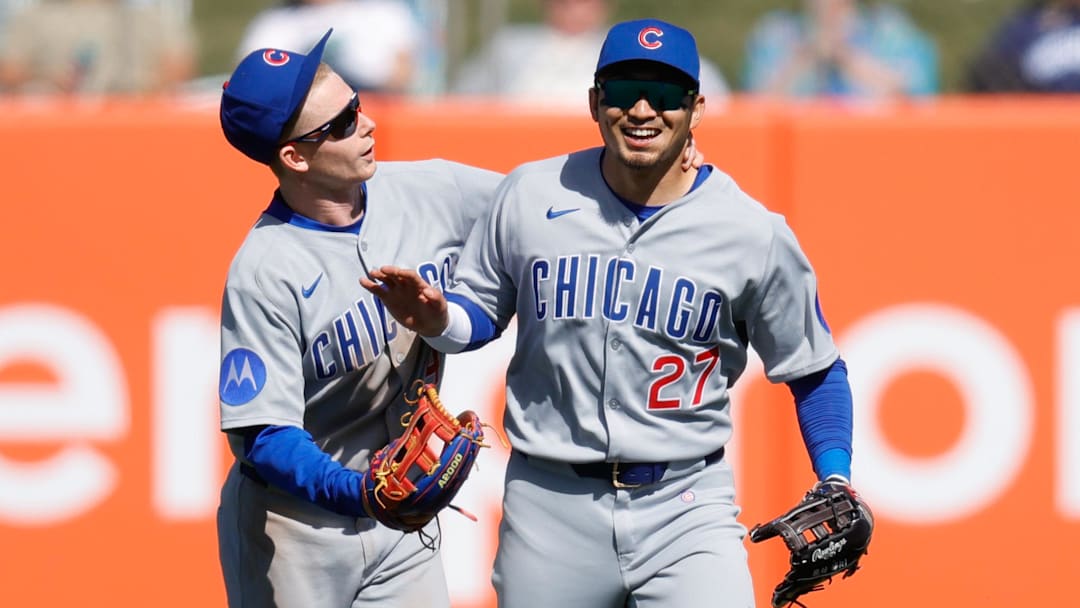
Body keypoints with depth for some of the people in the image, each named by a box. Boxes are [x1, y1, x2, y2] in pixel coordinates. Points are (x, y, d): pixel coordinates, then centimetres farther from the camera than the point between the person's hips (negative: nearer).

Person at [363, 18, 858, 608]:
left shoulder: (753, 233, -3)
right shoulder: (530, 196, 1)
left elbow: (814, 371, 6)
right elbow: (480, 312, 13)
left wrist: (836, 487, -6)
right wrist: (435, 319, -10)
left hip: (685, 509, -2)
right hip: (550, 508, 2)